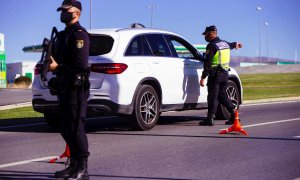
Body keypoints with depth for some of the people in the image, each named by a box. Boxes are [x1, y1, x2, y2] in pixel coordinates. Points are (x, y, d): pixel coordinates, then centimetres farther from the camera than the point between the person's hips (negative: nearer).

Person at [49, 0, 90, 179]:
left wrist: (58, 67, -19)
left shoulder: (79, 34, -10)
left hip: (76, 87, -10)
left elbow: (81, 63, -20)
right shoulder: (64, 34, 20)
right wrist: (50, 62, 3)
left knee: (76, 127, -10)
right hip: (64, 87, 10)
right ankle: (74, 165, 22)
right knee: (66, 128, 13)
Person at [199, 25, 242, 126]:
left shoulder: (211, 46, -12)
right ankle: (234, 114, 11)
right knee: (222, 95, 15)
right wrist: (235, 44, 64)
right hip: (225, 73, 7)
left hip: (215, 74, -7)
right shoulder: (225, 43, 13)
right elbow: (230, 45, 39)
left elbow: (207, 63, -17)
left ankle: (210, 118, -5)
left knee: (212, 96, -5)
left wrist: (203, 77, -17)